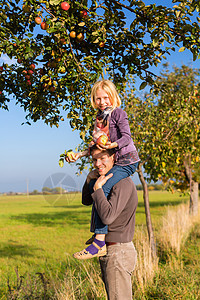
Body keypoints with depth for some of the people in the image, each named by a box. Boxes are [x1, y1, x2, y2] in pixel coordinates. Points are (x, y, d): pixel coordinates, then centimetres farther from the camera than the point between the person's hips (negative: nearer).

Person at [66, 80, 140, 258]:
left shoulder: (118, 113, -10)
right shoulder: (100, 117, 13)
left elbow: (127, 137, -20)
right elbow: (96, 147, 17)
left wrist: (114, 145, -38)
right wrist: (79, 155, 9)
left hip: (127, 161, -10)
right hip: (113, 161, 10)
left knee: (102, 190, -24)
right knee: (92, 185, 15)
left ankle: (100, 243, -25)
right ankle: (99, 231, 24)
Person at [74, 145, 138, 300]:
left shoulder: (123, 183, -19)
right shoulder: (108, 180, 12)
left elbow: (107, 216, -28)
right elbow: (86, 201, 22)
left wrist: (98, 188, -19)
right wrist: (89, 180, 5)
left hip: (118, 251, -10)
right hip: (108, 250, 10)